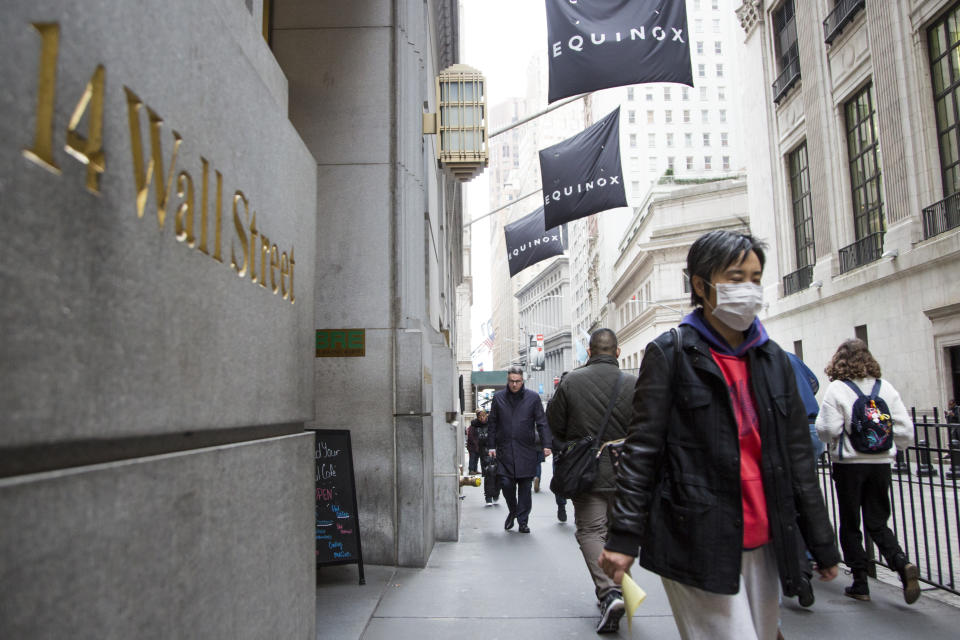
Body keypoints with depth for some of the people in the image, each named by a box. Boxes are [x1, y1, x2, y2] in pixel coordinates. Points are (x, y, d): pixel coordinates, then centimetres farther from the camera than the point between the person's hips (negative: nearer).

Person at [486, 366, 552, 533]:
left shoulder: (533, 397, 4)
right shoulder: (498, 397, 7)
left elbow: (542, 422, 3)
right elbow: (492, 423, 11)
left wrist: (545, 444, -5)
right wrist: (491, 446, 6)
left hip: (526, 450, -1)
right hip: (504, 449, 1)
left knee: (525, 486, 3)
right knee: (505, 482, -4)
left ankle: (523, 521, 14)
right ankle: (512, 511, 23)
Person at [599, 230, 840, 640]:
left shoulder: (772, 358, 11)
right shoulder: (670, 353, -5)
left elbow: (797, 455, 14)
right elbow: (642, 450, -8)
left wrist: (822, 543, 14)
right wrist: (623, 538, -13)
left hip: (764, 544, 6)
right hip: (697, 545, -6)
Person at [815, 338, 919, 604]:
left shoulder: (836, 389, -10)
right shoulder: (886, 388, 2)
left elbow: (828, 430, -17)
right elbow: (906, 430, 1)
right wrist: (887, 445, 17)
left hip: (849, 464, -4)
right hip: (881, 463, 4)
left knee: (850, 524, 9)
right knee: (878, 522, 14)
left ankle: (860, 583, 12)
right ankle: (902, 563, -9)